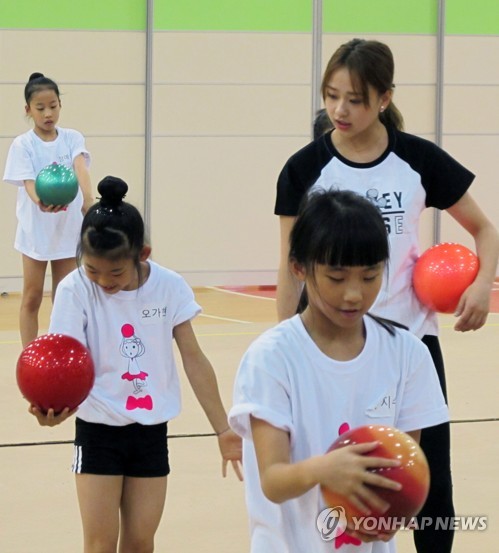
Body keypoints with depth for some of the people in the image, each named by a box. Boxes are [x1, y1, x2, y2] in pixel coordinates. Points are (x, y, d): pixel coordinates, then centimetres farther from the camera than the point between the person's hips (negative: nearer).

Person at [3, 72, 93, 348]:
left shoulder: (72, 138, -2)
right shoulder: (22, 145, -8)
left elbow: (80, 169, -20)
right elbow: (28, 183, -20)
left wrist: (88, 201, -41)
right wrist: (41, 202, -44)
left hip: (68, 228, 2)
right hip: (36, 228, -2)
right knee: (32, 297, 4)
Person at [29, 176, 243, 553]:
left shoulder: (169, 287, -9)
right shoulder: (75, 291, -15)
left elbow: (194, 360, -1)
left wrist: (223, 429, 2)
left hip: (151, 431, 2)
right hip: (99, 431, -2)